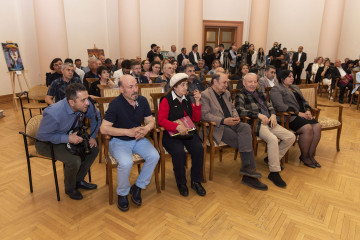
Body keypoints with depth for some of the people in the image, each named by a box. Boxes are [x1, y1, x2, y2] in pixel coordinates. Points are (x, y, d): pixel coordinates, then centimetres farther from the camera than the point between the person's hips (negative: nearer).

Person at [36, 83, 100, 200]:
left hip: (70, 136, 6)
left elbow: (96, 117, 1)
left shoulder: (85, 105, -21)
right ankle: (70, 188, 5)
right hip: (48, 142, -6)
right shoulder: (54, 114, -37)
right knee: (74, 161, -28)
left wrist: (92, 136, -7)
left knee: (94, 148, -8)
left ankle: (78, 180, 13)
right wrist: (67, 138, -31)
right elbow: (41, 135, -24)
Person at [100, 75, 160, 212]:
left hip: (138, 139, 5)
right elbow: (104, 128, -20)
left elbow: (151, 121, 8)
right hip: (119, 140, -5)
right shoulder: (116, 104, -16)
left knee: (154, 156, -20)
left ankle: (137, 188, 1)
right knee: (126, 163, -32)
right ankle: (122, 193, -1)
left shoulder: (142, 101, 0)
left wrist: (146, 129, -17)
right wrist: (129, 132, -26)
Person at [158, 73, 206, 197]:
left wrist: (197, 102, 1)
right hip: (170, 133, -5)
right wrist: (177, 127, -29)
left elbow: (196, 119, 12)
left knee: (199, 149, -22)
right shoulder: (166, 100, -3)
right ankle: (181, 183, -4)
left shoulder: (187, 99, 15)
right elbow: (161, 120, -15)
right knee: (179, 152, -31)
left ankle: (196, 181, -2)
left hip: (187, 131, 5)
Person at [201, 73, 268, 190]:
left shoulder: (226, 93, 23)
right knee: (246, 141, -23)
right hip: (217, 127, -7)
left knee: (246, 127, -27)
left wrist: (236, 116, 2)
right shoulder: (205, 95, -4)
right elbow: (205, 115, -14)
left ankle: (246, 167, -28)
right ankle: (250, 169, -15)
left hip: (231, 123, 7)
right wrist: (223, 121, -21)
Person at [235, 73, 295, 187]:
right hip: (256, 124, -8)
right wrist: (258, 115, -19)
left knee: (291, 137, -2)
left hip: (269, 122, 8)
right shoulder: (241, 95, 0)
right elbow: (240, 111, -16)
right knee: (273, 139, -33)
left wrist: (273, 115, 2)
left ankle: (272, 158, 14)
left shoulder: (260, 93, 24)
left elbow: (269, 106, 25)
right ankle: (274, 173, -23)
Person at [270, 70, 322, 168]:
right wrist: (298, 113, -16)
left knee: (317, 127, -17)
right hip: (289, 117, -8)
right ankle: (304, 156, -10)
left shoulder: (295, 87, 27)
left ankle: (310, 155, -5)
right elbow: (280, 106, -15)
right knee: (307, 128, -29)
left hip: (303, 115, 8)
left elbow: (304, 101, 27)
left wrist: (308, 110, 3)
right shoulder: (276, 89, -1)